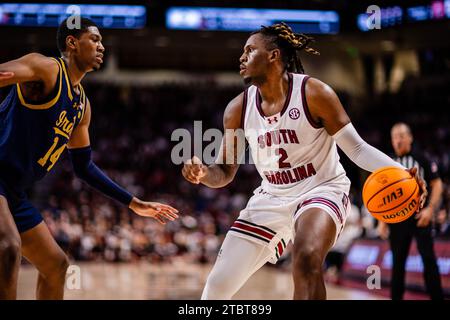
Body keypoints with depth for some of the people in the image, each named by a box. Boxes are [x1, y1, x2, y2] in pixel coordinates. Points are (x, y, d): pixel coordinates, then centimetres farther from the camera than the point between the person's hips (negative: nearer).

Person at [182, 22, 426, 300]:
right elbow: (225, 174, 4)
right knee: (219, 284, 0)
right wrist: (203, 173, -20)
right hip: (272, 198, 5)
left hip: (322, 189, -5)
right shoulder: (238, 109, -2)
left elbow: (356, 148, -13)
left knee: (306, 257, -37)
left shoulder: (313, 93, -15)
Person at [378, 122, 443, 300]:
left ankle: (437, 296, -2)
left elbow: (436, 184, 1)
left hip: (420, 216, -3)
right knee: (397, 261, 7)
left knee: (429, 258, -6)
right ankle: (396, 297, 13)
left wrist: (430, 209, -11)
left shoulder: (421, 158, -1)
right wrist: (382, 220, 8)